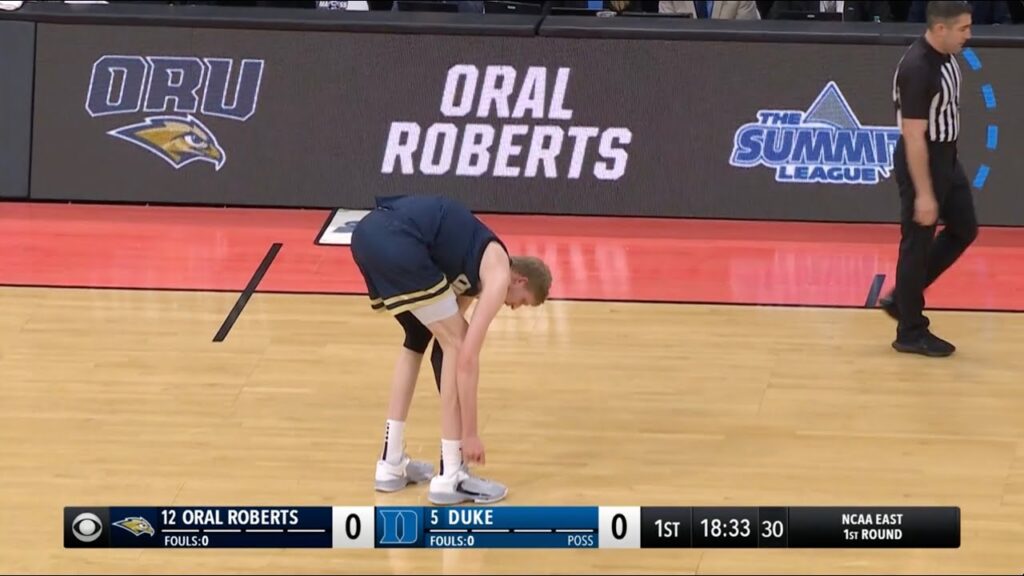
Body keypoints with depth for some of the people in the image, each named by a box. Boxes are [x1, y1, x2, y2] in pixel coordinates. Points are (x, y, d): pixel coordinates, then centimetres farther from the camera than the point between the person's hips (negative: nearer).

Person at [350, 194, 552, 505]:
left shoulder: (478, 264, 32)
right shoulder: (498, 275, 6)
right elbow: (467, 356, 0)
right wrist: (470, 433, 6)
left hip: (368, 232, 10)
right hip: (397, 241, -10)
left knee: (418, 337, 26)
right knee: (454, 344, 4)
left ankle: (391, 462, 29)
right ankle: (450, 477, 7)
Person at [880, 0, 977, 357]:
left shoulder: (946, 55, 2)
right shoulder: (917, 69, -26)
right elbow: (914, 136, -25)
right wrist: (923, 193, -25)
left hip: (947, 157, 10)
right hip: (922, 161, -10)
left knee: (964, 230, 16)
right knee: (917, 244, 0)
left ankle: (902, 299, 26)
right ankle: (911, 333, 11)